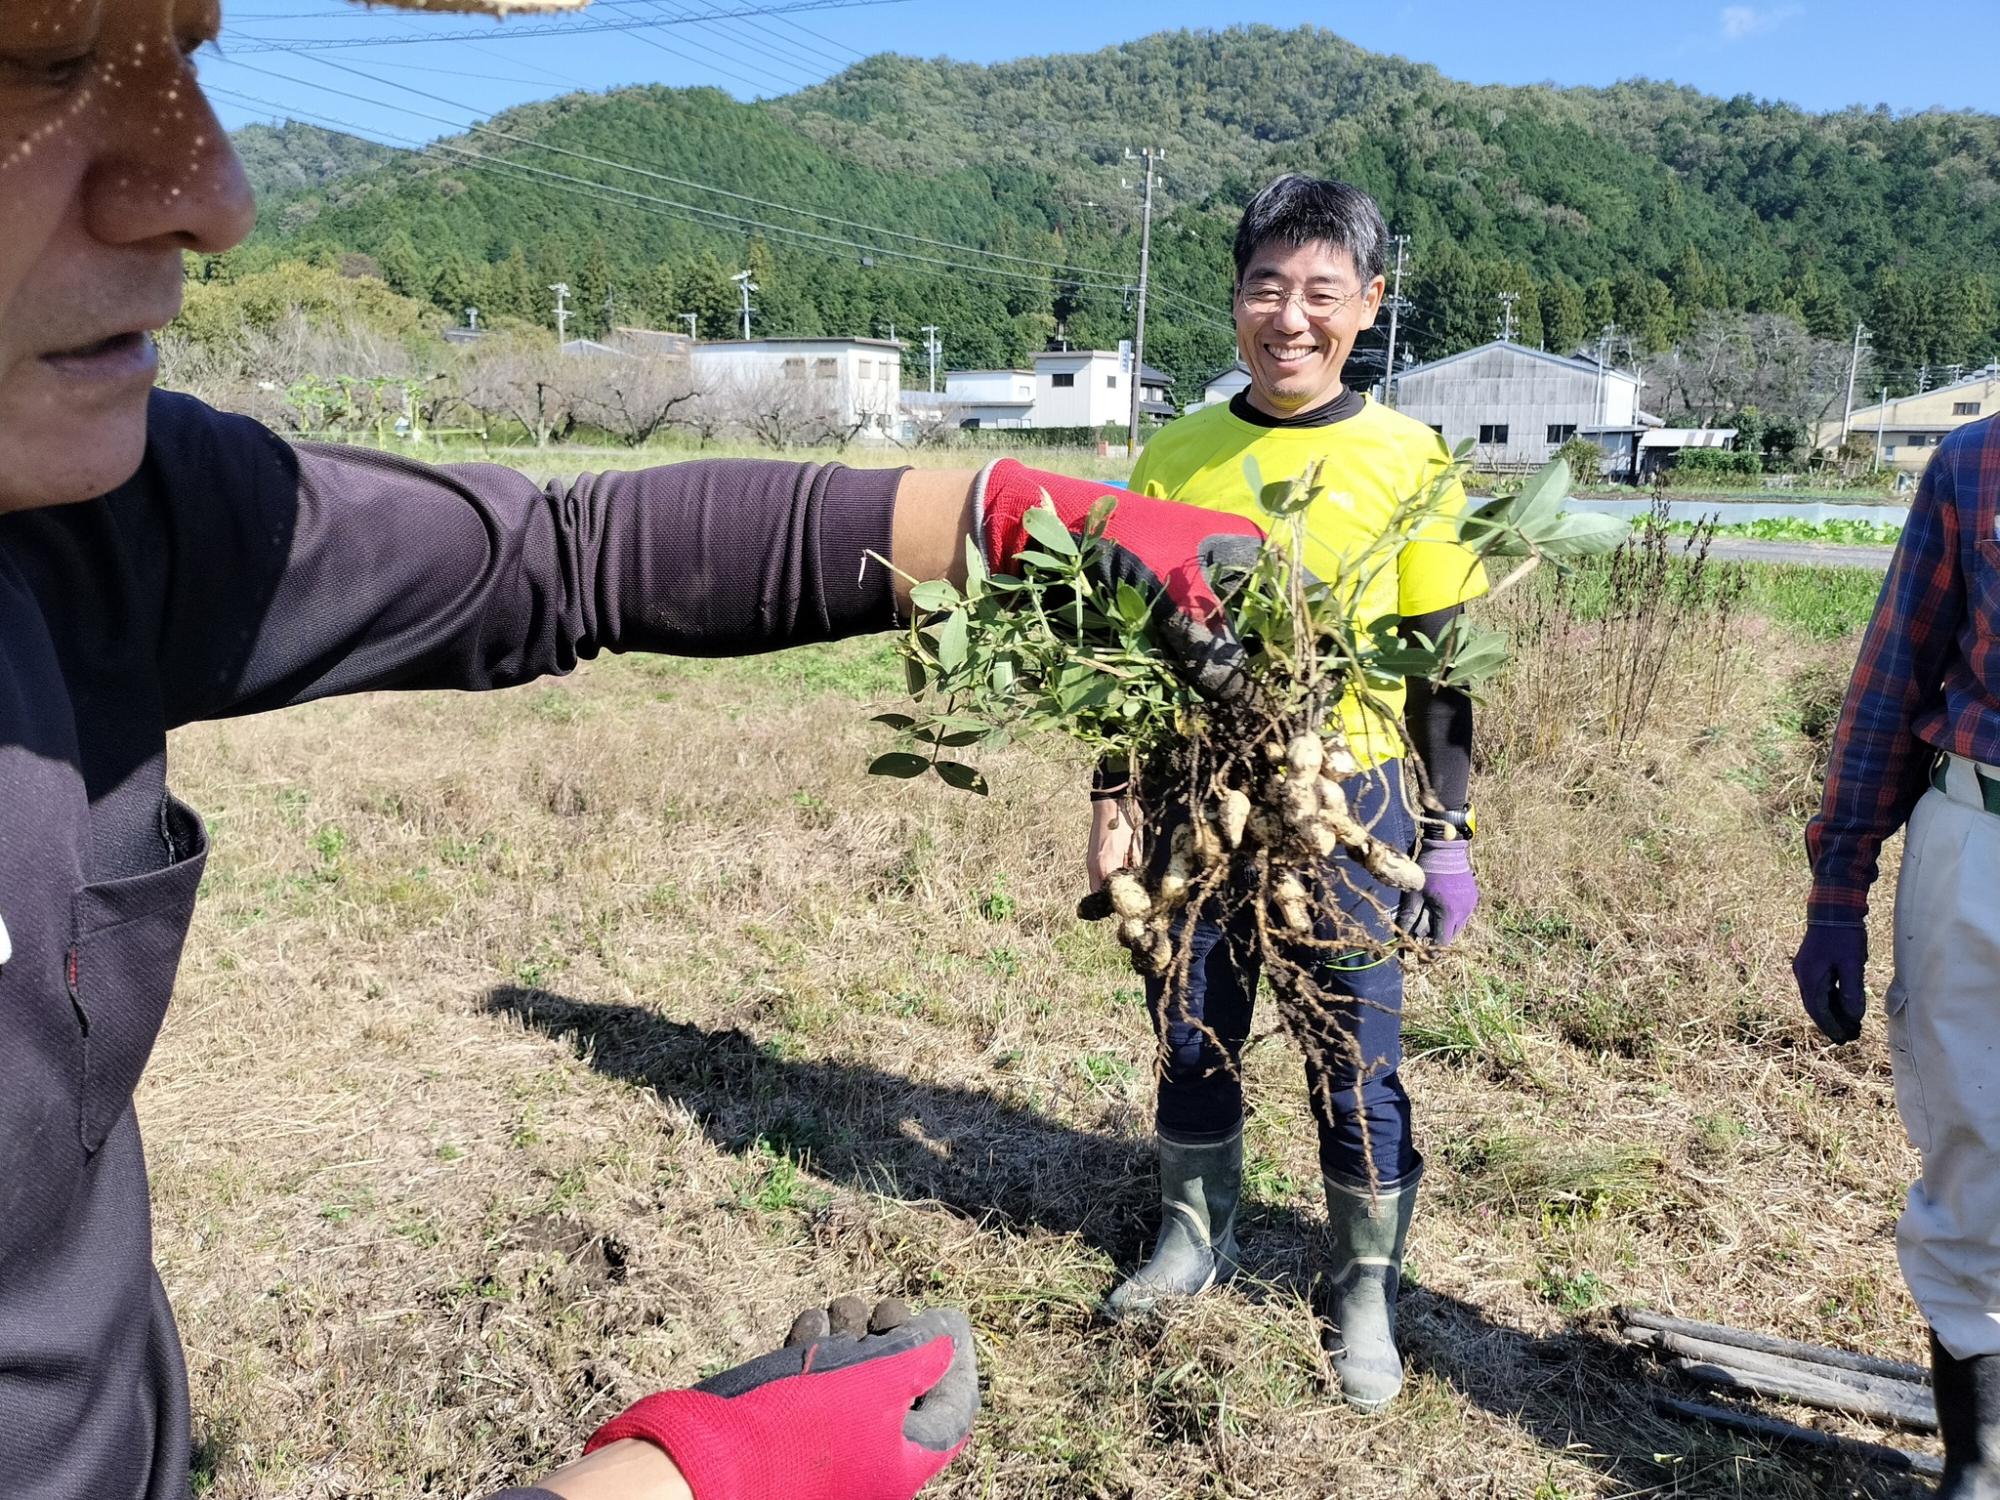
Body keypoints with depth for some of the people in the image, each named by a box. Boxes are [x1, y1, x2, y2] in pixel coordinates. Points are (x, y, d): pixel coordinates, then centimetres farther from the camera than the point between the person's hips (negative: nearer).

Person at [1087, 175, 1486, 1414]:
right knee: (1193, 1033, 14)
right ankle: (1198, 1235, 37)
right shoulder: (1175, 457, 2)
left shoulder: (1409, 461, -3)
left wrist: (1448, 834, 0)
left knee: (1355, 1058, 7)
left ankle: (1370, 1289, 28)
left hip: (1351, 803, -2)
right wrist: (1114, 797, 5)